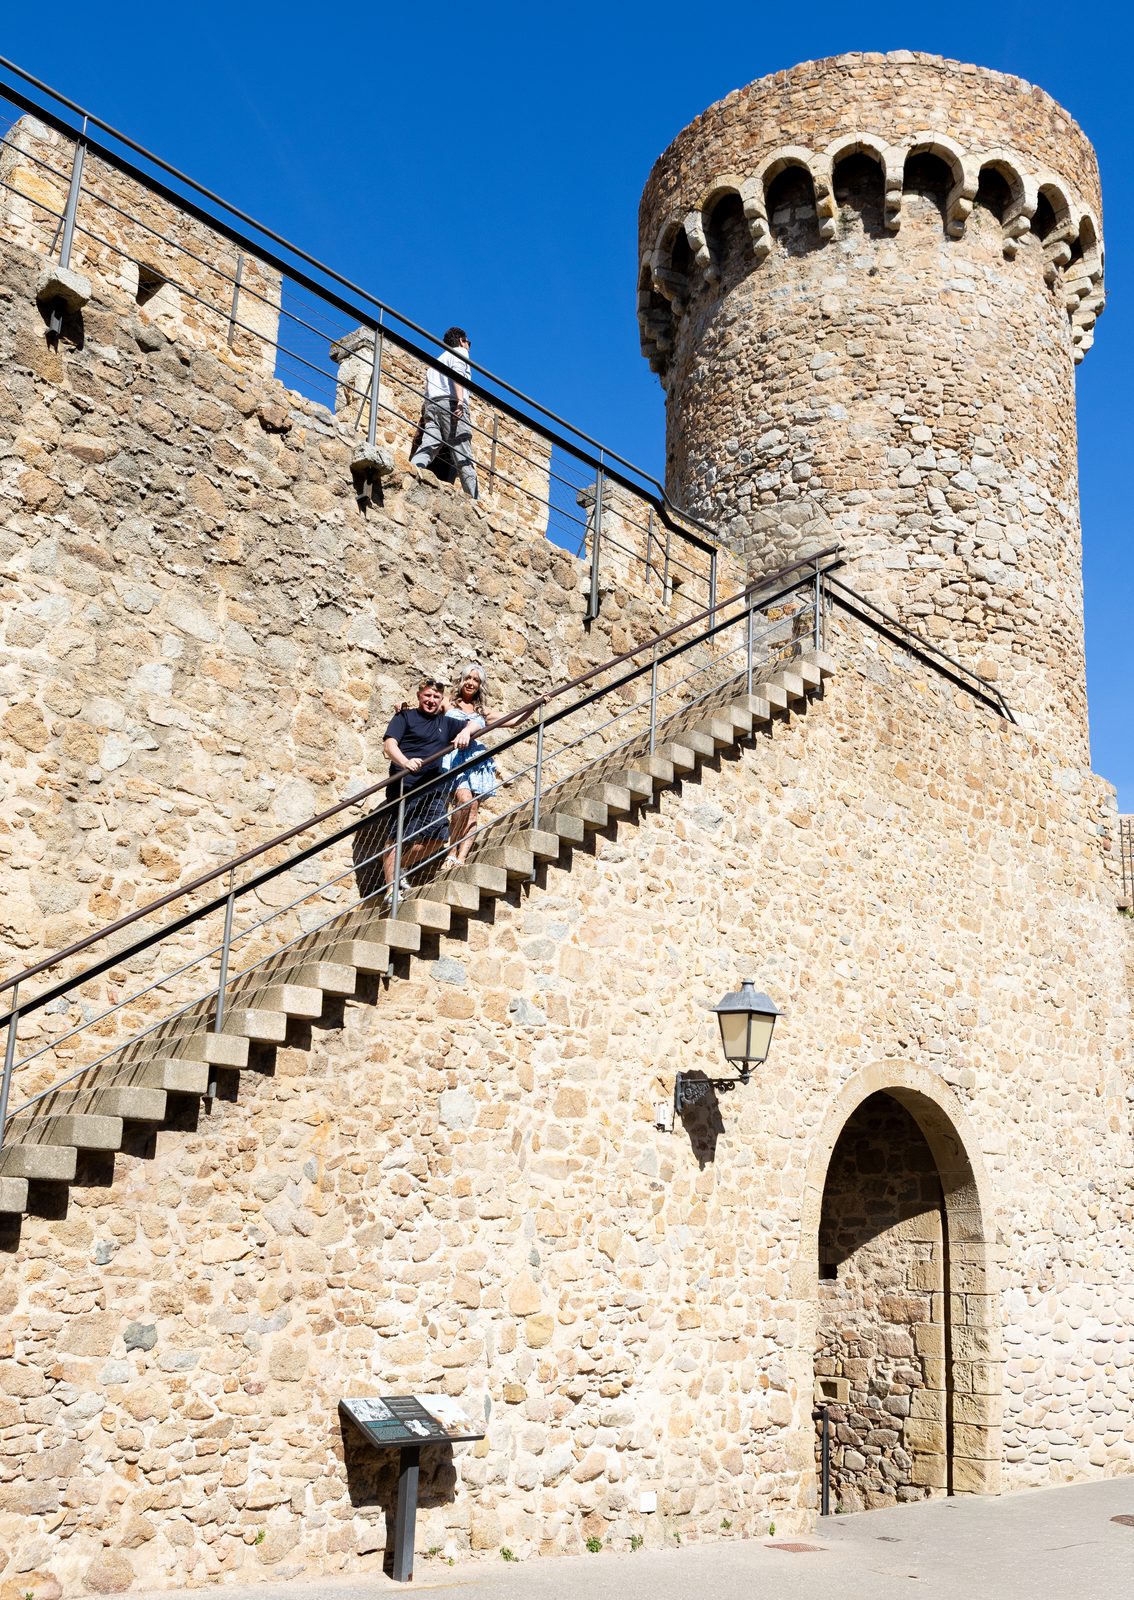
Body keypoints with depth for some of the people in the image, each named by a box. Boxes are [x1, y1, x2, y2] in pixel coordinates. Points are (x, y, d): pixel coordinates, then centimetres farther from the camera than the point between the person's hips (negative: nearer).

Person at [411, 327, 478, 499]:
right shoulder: (460, 351, 15)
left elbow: (428, 390, 28)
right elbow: (457, 372, -7)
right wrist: (460, 399, -21)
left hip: (431, 405, 6)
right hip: (450, 403, -6)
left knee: (427, 448, -13)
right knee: (463, 458, -13)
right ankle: (475, 499, -20)